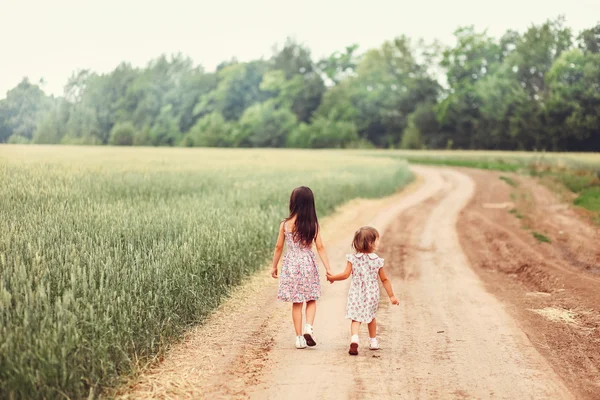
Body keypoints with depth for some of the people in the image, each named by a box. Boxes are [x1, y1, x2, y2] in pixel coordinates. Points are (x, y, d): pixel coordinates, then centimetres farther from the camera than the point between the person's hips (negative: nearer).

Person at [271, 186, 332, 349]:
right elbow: (320, 248, -7)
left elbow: (279, 247, 0)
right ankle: (309, 328, -8)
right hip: (308, 264, 0)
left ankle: (299, 338, 10)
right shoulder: (313, 224, -6)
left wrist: (274, 266, 12)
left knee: (296, 303, 9)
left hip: (291, 264, 0)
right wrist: (328, 268, -2)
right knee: (311, 300, 14)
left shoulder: (285, 224, -7)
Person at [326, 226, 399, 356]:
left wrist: (332, 278, 8)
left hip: (356, 294, -1)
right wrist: (391, 296, 9)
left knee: (356, 318, -1)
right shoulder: (377, 260, -5)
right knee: (371, 317, 23)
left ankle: (354, 338, -27)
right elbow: (384, 279, 1)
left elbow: (346, 274, -9)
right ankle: (373, 341, 35)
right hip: (372, 294, 1)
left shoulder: (353, 258, -7)